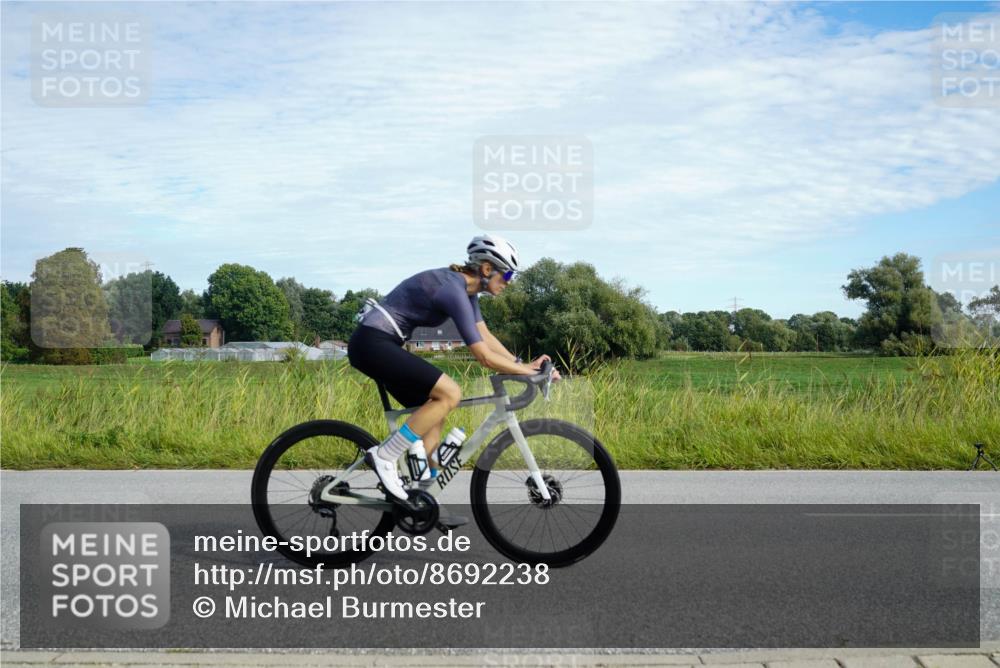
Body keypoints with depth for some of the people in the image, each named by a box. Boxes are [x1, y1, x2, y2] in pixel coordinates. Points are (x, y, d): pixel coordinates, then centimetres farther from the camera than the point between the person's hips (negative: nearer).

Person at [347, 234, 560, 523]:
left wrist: (524, 364, 3)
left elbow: (486, 337, 12)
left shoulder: (466, 288, 9)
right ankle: (384, 456, -11)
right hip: (372, 343, -10)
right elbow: (484, 356, -22)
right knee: (449, 393, -19)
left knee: (435, 414, 9)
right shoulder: (453, 290, -21)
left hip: (382, 344, 10)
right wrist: (529, 371, -13)